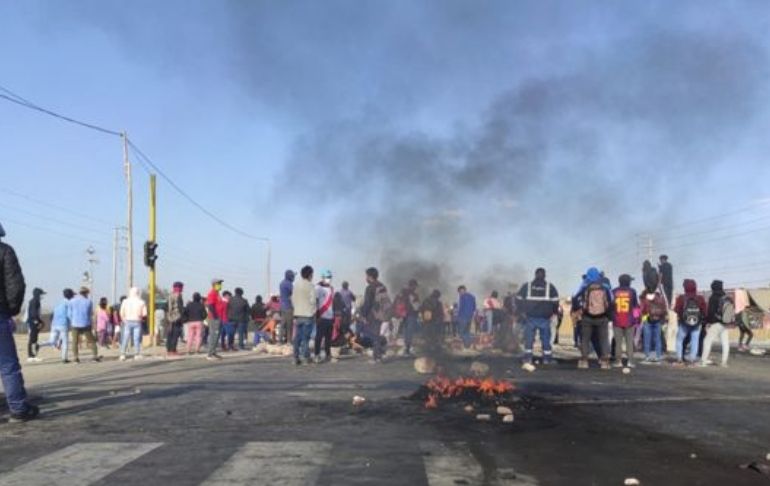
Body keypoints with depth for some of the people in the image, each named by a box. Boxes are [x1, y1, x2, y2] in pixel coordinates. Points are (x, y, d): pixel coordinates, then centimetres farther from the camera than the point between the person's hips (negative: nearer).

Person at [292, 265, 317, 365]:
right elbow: (312, 300, -13)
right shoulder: (310, 286, -10)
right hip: (308, 314, -5)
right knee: (306, 337, -4)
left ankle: (296, 358, 8)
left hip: (298, 314, 5)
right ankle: (306, 357, -4)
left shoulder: (296, 285, 8)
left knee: (297, 336, 8)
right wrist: (315, 309, 4)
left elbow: (293, 299, 10)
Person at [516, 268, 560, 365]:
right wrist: (552, 313, 11)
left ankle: (528, 357, 0)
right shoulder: (550, 287, 3)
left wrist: (523, 312, 14)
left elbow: (518, 299, 5)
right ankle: (547, 358, 8)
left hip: (530, 317, 1)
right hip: (545, 318, 0)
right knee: (546, 339, 8)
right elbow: (555, 302, -1)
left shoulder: (526, 286, 6)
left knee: (529, 338, 5)